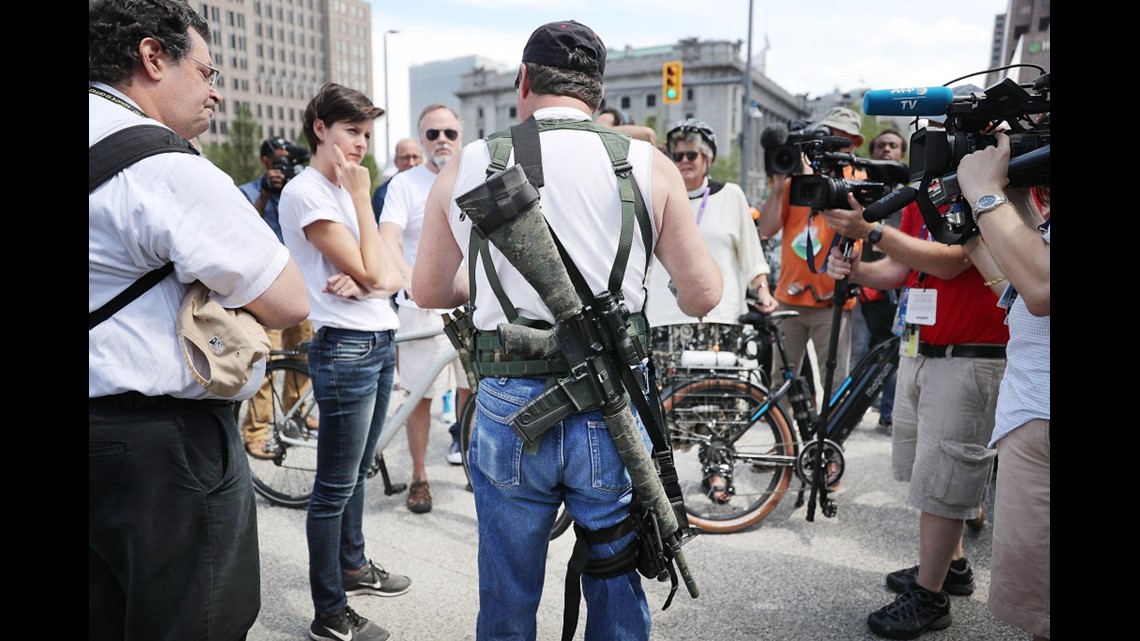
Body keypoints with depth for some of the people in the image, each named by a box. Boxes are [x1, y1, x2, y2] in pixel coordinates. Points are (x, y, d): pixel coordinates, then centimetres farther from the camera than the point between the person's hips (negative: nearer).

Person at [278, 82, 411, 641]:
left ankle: (352, 565, 39)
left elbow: (390, 274, 8)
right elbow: (369, 271, -18)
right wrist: (362, 196, -11)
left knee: (357, 473, 21)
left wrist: (365, 281, -14)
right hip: (345, 348, -9)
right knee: (335, 486, 1)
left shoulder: (344, 191, 15)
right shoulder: (305, 192, -11)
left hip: (379, 342, 9)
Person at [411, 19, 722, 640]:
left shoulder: (466, 165, 0)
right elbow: (702, 295, -1)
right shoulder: (648, 164, -4)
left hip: (508, 407, 1)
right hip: (611, 410, 0)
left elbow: (428, 290, 10)